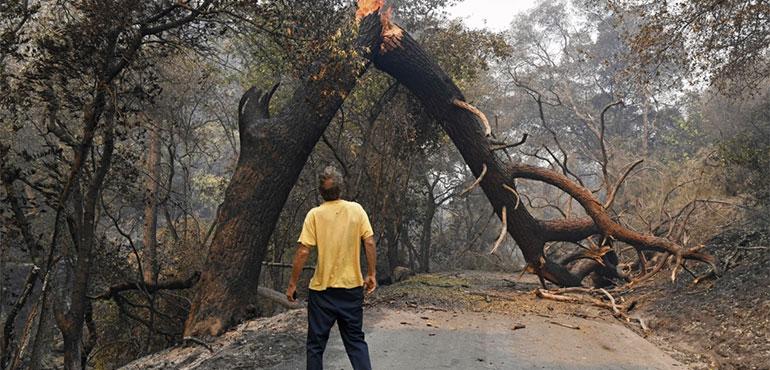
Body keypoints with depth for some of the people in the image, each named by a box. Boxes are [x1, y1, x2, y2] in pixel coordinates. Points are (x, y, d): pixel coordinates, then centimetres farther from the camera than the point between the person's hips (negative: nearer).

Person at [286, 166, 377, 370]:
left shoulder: (315, 214, -8)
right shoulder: (356, 209, -2)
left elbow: (303, 251, -11)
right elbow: (369, 242, -5)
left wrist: (292, 284, -4)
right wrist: (371, 274, 4)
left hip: (322, 289, -2)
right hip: (352, 287, 2)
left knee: (316, 344, 11)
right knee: (355, 340, 13)